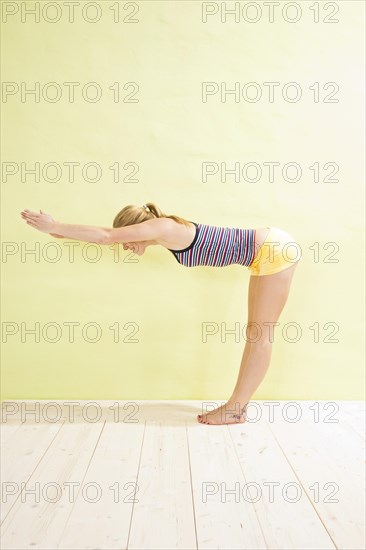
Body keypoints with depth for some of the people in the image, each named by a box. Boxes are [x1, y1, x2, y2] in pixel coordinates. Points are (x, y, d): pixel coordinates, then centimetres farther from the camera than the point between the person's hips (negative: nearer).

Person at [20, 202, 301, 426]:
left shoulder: (161, 227, -18)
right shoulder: (166, 229, 8)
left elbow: (106, 236, -21)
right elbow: (112, 234, 16)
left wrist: (54, 227, -11)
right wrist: (61, 231, 18)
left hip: (276, 249, -10)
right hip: (268, 249, 10)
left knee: (260, 334, -2)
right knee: (255, 332, 11)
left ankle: (236, 410, 6)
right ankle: (238, 405, 19)